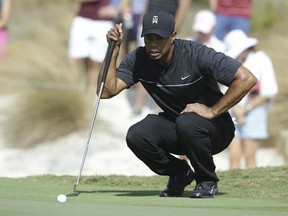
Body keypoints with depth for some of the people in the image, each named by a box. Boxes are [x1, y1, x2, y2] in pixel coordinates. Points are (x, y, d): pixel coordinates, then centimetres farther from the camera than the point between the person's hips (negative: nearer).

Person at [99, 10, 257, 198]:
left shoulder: (196, 54, -23)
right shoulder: (138, 59, -9)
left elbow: (247, 79, -28)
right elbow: (107, 91, -17)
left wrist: (212, 111, -25)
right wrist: (114, 50, -24)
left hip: (217, 128, -4)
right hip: (173, 127, 4)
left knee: (187, 122, -37)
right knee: (136, 136, -24)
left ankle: (207, 181, -9)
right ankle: (179, 174, 5)